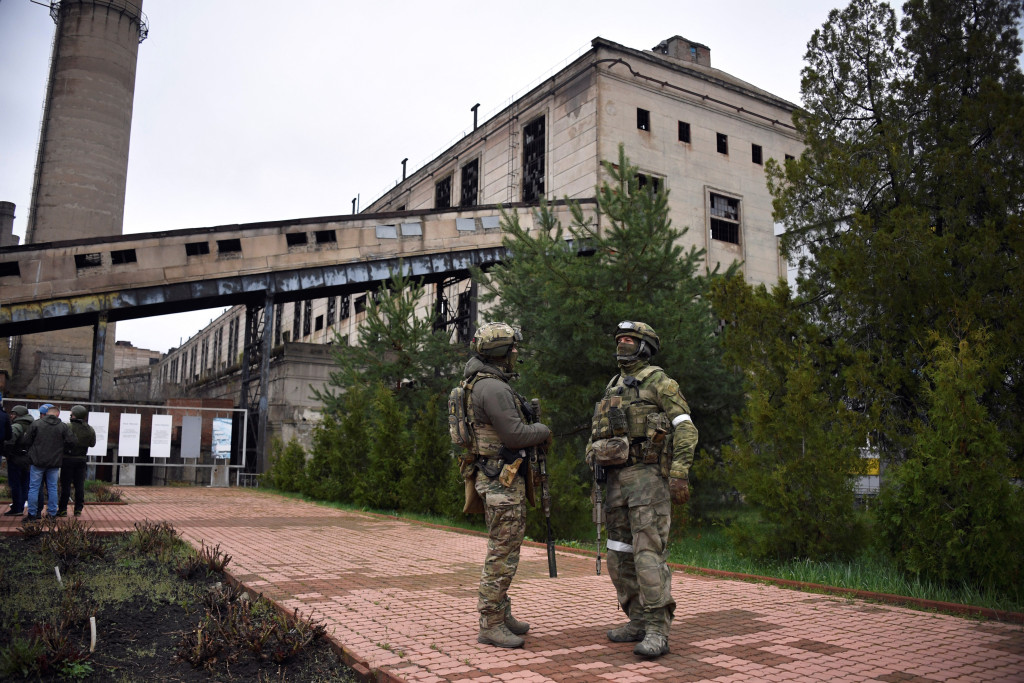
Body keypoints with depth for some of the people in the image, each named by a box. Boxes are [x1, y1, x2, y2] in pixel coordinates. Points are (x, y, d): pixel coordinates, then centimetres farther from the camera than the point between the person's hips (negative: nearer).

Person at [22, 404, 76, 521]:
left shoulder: (36, 424, -5)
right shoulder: (63, 427, -3)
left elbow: (26, 441, -1)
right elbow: (72, 442, -5)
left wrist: (32, 452, 17)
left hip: (38, 462, -1)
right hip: (54, 463, 1)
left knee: (34, 488, 8)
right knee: (52, 488, 10)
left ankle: (32, 514, 11)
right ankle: (52, 514, 13)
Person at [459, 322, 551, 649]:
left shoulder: (483, 385, 16)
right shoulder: (493, 389, -18)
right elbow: (514, 435, -22)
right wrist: (543, 431, -6)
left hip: (502, 481, 11)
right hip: (502, 483, -11)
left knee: (505, 549, 17)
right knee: (502, 553, -5)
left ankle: (502, 614, 27)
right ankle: (490, 625, 2)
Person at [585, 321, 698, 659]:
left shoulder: (658, 381, -2)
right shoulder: (613, 387, 20)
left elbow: (685, 428, -10)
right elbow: (597, 435, 24)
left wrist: (680, 473, -19)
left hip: (647, 476, -8)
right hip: (617, 477, 8)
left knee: (648, 552, -12)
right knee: (619, 555, 10)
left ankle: (657, 631, -7)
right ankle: (638, 621, 21)